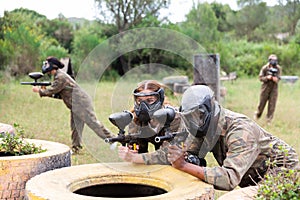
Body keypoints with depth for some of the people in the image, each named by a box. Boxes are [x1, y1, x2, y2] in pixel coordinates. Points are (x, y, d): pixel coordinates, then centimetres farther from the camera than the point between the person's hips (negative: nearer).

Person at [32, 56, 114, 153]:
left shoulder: (60, 77, -17)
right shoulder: (58, 76, 17)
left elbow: (51, 91, -16)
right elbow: (57, 94, 18)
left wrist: (39, 90, -1)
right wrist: (43, 90, 8)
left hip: (82, 103, -10)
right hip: (75, 106, 10)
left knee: (93, 123, -10)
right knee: (75, 127, 9)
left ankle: (110, 139, -8)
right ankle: (75, 148, 13)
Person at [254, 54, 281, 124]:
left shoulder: (278, 68, -3)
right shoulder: (265, 68, -7)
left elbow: (278, 78, -2)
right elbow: (260, 78, -5)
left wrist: (276, 79, -24)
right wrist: (267, 77, -22)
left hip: (274, 88, 1)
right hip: (265, 87, -1)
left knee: (272, 105, -1)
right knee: (262, 103, 7)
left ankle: (269, 120, 8)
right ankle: (257, 115, 32)